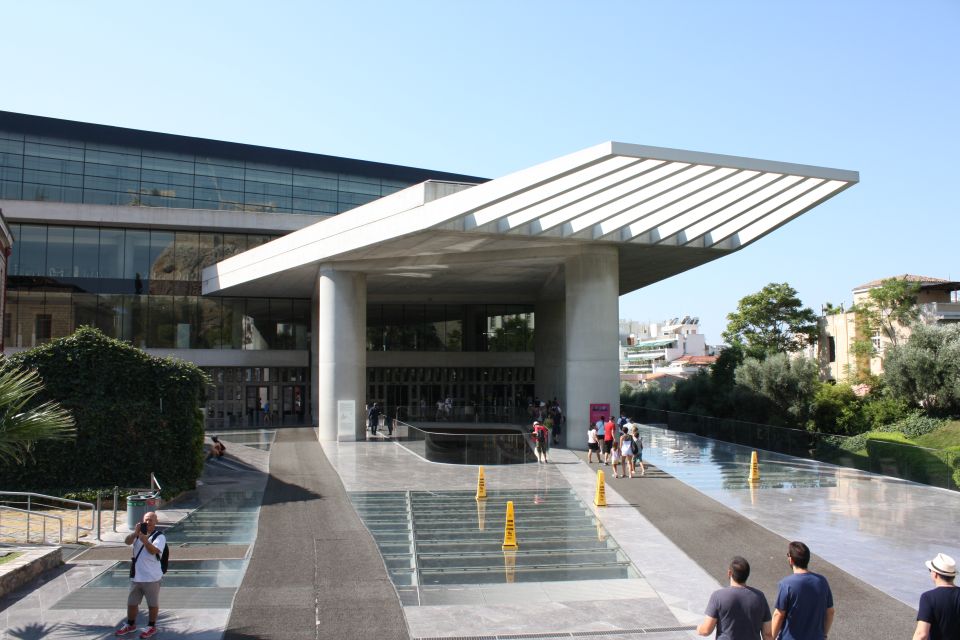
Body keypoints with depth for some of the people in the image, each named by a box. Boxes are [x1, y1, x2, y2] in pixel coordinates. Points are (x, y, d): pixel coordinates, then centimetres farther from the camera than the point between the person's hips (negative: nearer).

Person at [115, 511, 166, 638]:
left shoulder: (159, 536, -11)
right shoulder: (138, 533, 6)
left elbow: (154, 550, -25)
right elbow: (127, 541, -10)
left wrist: (144, 540, -36)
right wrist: (135, 533, -27)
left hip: (152, 577, -6)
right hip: (136, 575, 6)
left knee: (152, 603, 7)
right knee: (132, 602, 17)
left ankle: (151, 627, 21)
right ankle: (130, 625, 33)